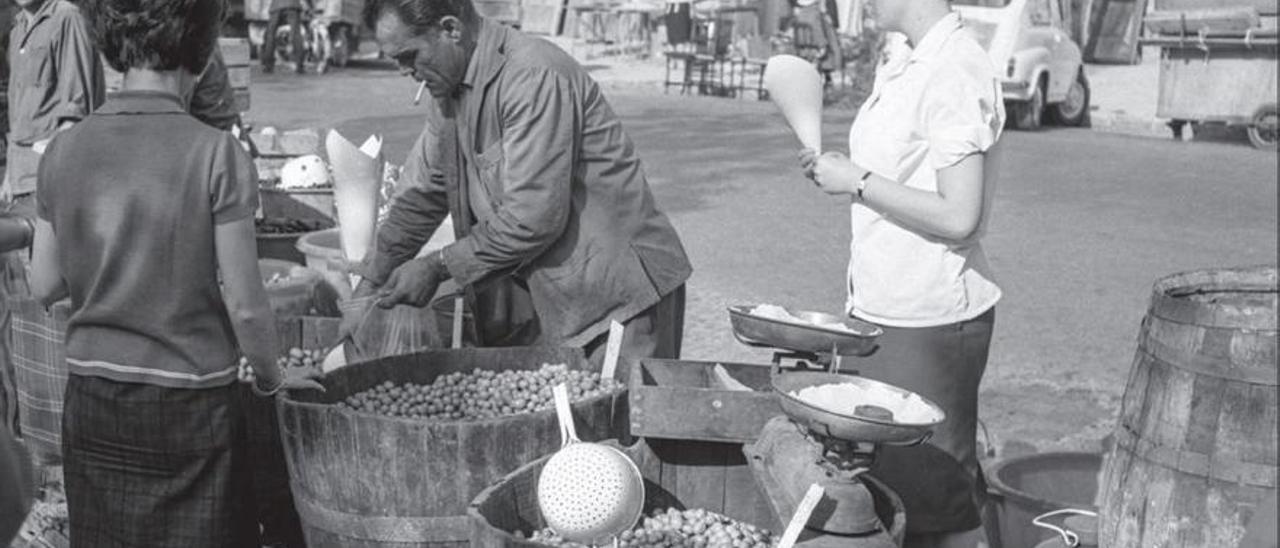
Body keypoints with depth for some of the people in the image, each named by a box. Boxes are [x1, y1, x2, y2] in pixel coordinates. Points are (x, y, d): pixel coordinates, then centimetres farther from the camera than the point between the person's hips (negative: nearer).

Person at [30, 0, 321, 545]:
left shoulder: (63, 150, -3)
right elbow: (245, 307, -13)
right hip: (189, 402, -4)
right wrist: (271, 378, 4)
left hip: (90, 397, 4)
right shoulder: (215, 153, -15)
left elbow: (44, 286, 5)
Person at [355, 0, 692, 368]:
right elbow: (426, 195, 17)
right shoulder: (452, 90, 7)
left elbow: (533, 220, -25)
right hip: (549, 303, 9)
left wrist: (437, 266, -15)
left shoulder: (534, 76, -21)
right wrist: (373, 278, 11)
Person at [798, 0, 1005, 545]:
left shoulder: (956, 73, -16)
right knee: (879, 474, 14)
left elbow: (958, 217, -21)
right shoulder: (905, 64, 11)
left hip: (930, 320, -9)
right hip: (884, 310, 9)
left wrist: (858, 181, -15)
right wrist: (834, 169, 4)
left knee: (936, 487, 3)